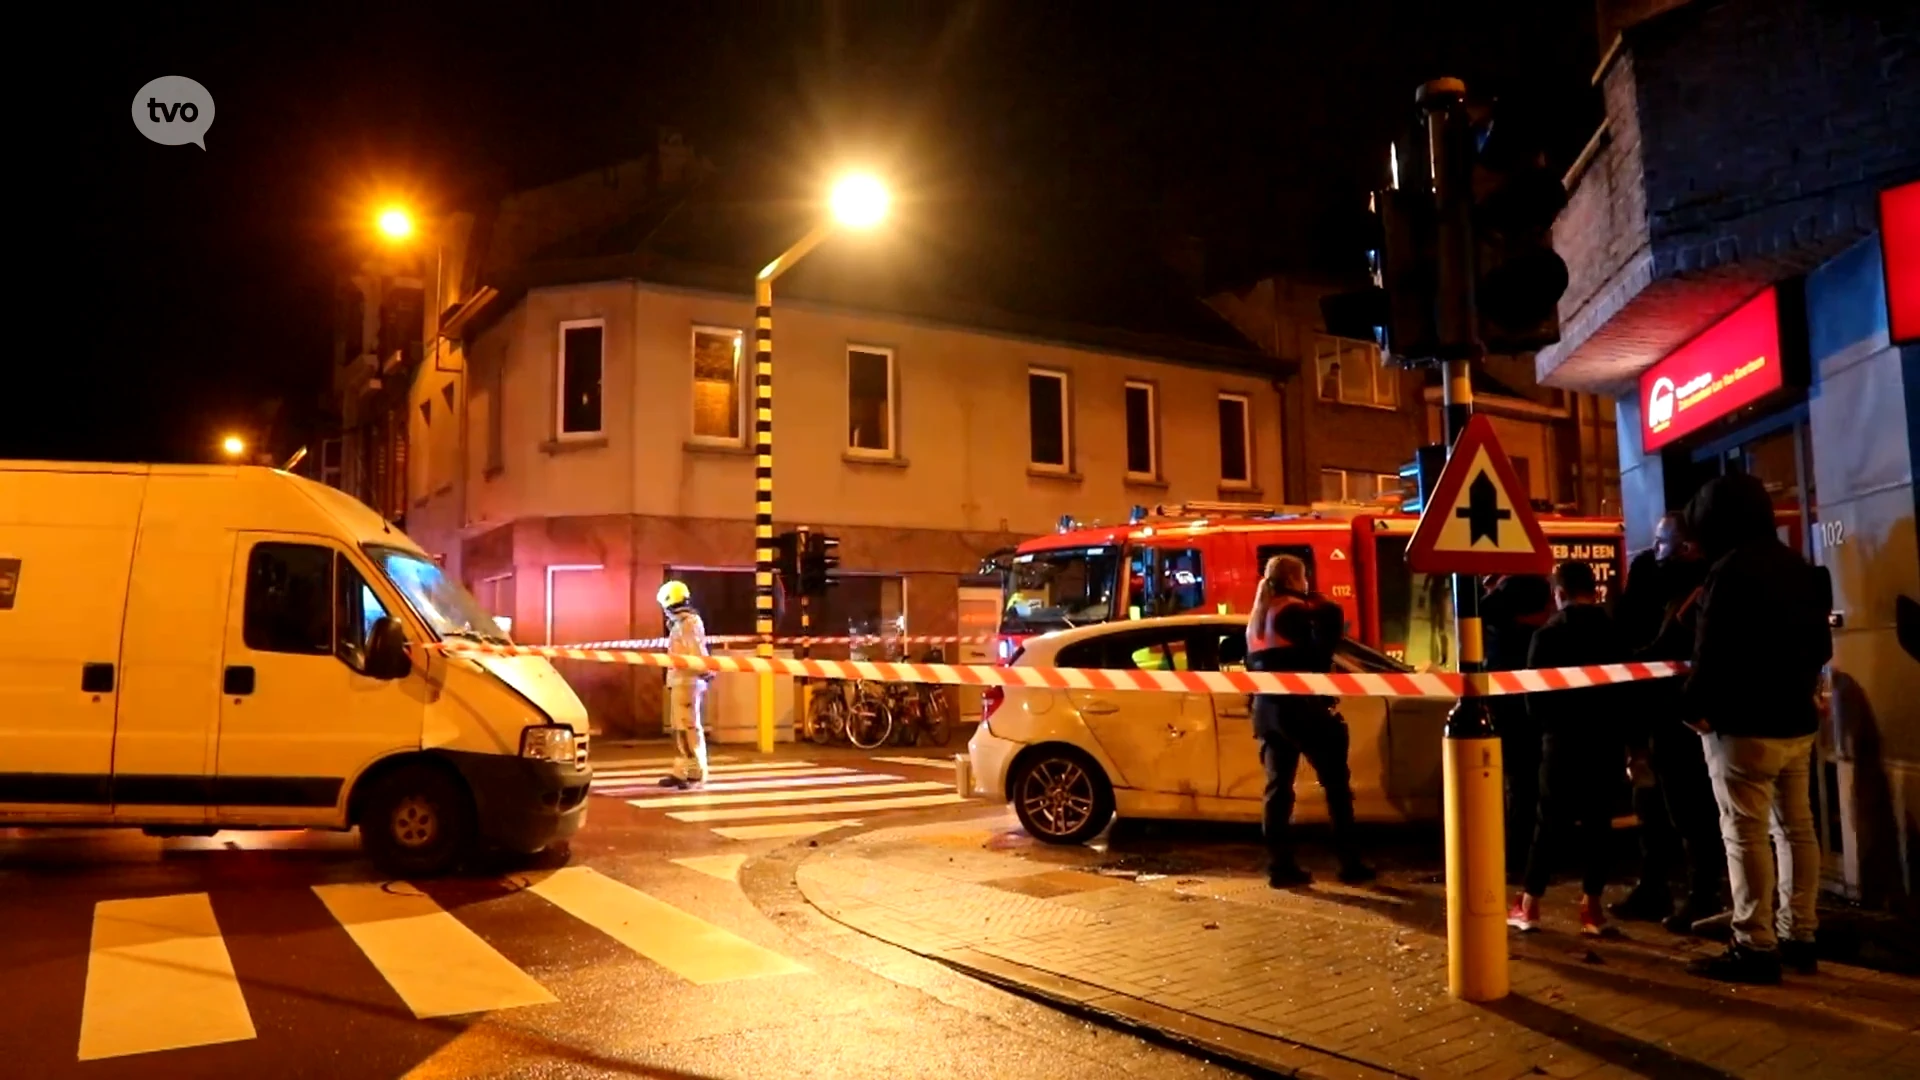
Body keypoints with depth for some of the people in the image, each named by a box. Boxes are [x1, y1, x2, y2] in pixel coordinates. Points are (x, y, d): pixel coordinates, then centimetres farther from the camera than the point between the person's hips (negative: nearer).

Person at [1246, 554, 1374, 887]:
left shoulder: (1257, 617, 18)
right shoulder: (1293, 610, -7)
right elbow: (1332, 615, -24)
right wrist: (1314, 600, -6)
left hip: (1266, 708, 8)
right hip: (1299, 706, -8)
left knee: (1278, 786, 6)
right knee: (1336, 782, 2)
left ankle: (1280, 866, 3)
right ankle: (1350, 863, 4)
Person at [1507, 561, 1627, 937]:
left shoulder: (1547, 636, -4)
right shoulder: (1615, 632, 0)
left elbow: (1534, 696, -3)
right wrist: (1630, 737, 12)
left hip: (1562, 741, -1)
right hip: (1607, 740, 1)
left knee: (1549, 823, 6)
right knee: (1597, 823, 7)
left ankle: (1529, 905, 8)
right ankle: (1591, 908, 7)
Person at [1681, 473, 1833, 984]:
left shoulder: (1730, 569, -15)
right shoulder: (1799, 568, 12)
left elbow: (1712, 651, -18)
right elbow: (1821, 645, 18)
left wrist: (1694, 706, -7)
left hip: (1743, 724, -9)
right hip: (1797, 720, 9)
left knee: (1746, 835, -5)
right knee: (1796, 828, 13)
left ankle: (1755, 947, -2)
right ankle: (1798, 936, 20)